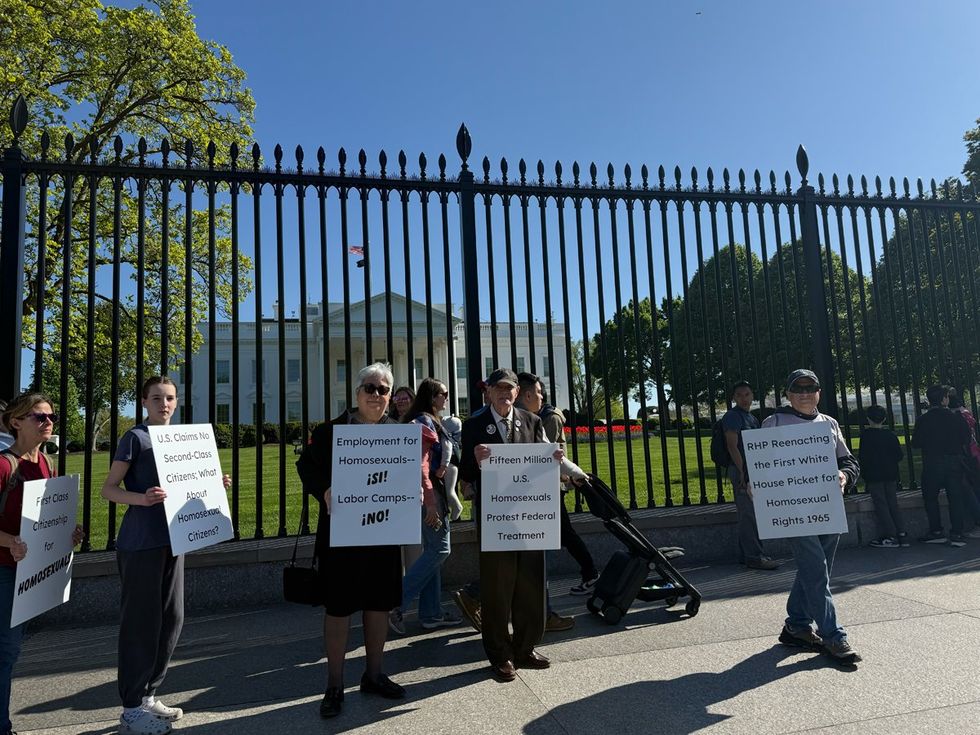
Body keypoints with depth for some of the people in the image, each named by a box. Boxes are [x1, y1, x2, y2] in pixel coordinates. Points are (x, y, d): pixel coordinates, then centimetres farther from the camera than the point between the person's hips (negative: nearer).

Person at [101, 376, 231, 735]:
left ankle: (148, 695, 26)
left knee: (171, 617, 12)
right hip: (140, 542, -7)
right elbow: (109, 489, -9)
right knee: (141, 621, -1)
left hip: (173, 537, 7)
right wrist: (142, 499, -28)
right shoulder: (135, 437, -7)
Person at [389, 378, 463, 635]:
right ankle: (396, 603, -7)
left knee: (432, 550, 11)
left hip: (430, 491, 10)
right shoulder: (425, 422, -13)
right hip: (428, 491, -10)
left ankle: (431, 613, 16)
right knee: (440, 549, -8)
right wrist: (431, 502, -22)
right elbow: (421, 465, -20)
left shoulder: (426, 421, 17)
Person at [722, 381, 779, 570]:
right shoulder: (732, 416, -8)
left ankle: (746, 555, 20)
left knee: (747, 515, 13)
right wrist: (743, 472, -20)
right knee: (749, 515, -8)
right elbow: (732, 446, -16)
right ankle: (754, 557, -4)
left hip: (753, 471, 9)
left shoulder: (752, 418, 19)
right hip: (741, 471, -9)